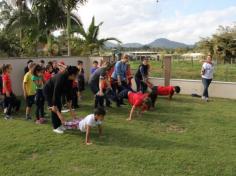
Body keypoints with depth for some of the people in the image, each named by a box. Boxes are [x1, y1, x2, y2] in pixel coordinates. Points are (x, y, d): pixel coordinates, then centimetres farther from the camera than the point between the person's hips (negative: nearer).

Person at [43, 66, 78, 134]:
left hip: (57, 90, 8)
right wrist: (58, 113, -42)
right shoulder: (60, 78, -39)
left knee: (59, 107, 6)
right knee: (55, 109, -8)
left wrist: (70, 109, -7)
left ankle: (59, 125, 16)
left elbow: (69, 92, -8)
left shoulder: (69, 79, -15)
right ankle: (56, 127, 4)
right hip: (48, 91, -8)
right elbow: (55, 95, -40)